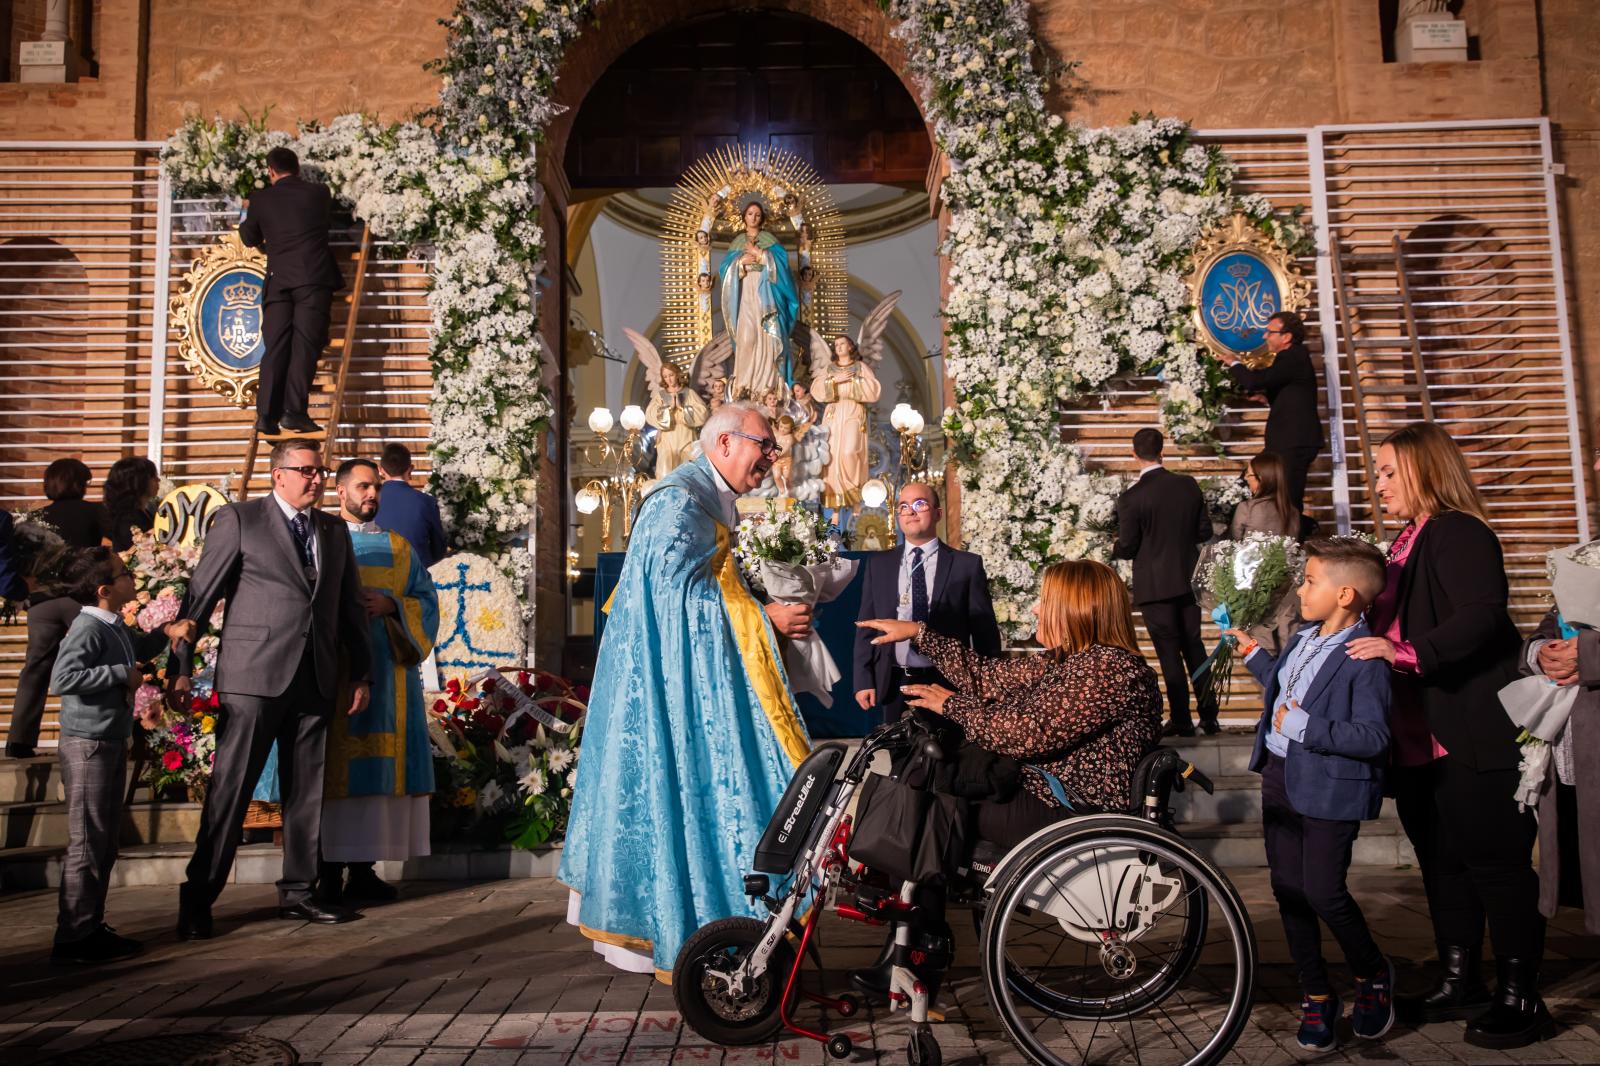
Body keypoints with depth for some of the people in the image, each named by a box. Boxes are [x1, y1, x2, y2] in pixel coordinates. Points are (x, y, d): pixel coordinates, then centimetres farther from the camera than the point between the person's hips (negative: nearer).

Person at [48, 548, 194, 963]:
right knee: (87, 842, -6)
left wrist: (167, 631, 16)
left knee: (106, 841, 14)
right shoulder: (87, 628, -17)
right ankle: (73, 937, 2)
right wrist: (121, 674, -23)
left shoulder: (116, 628, 12)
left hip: (112, 743, 10)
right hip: (87, 745, -10)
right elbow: (63, 677, -29)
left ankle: (92, 926, 23)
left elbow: (138, 649, 34)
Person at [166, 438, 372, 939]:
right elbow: (199, 596, -2)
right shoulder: (238, 520, 1)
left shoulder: (335, 531, 15)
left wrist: (361, 674, 13)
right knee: (231, 787, -4)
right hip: (253, 676, -5)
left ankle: (297, 891, 20)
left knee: (306, 789, 10)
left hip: (315, 679, 5)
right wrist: (179, 668, -6)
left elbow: (351, 606, 17)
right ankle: (198, 898, 7)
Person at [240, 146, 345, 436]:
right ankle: (294, 411, -16)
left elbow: (250, 239, 24)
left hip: (278, 281, 2)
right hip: (314, 278, -2)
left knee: (275, 347, 4)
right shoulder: (319, 193, 7)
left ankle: (266, 415, -4)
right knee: (304, 345, -6)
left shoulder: (260, 198, 10)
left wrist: (245, 224, 46)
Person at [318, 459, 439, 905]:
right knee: (334, 765, -6)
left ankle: (363, 868, 6)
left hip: (386, 668, 3)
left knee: (378, 765, 0)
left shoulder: (398, 547, 18)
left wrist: (390, 605, -8)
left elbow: (426, 600, 9)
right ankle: (330, 869, -1)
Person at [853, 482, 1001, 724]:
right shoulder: (877, 564, 9)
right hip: (895, 684, 2)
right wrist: (863, 680, 0)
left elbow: (985, 630, 1)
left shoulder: (967, 564, 1)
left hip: (949, 684, -2)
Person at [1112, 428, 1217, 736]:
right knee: (1194, 646, 16)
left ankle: (1181, 720, 10)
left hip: (1154, 584, -5)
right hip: (1188, 579, 5)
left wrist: (1114, 548, 10)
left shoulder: (1131, 497, -16)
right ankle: (1209, 716, 21)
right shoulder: (1189, 485, -2)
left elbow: (1127, 548, -12)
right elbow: (1204, 531, 4)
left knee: (1169, 653, 4)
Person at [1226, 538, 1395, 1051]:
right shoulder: (1302, 640, 9)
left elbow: (1373, 737, -25)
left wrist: (1302, 726, -26)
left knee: (1323, 892, -5)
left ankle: (1373, 972, 26)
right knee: (1288, 890, 11)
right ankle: (1316, 996, 27)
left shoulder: (1365, 659, -18)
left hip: (1328, 791, -8)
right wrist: (1254, 654, 29)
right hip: (1279, 778, 8)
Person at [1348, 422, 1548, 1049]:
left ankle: (1519, 996, 13)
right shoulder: (1410, 542, 16)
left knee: (1495, 862, 1)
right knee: (1441, 861, 16)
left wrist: (1407, 654, -32)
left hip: (1472, 738, -10)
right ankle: (1458, 983, 28)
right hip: (1423, 739, 10)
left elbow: (1482, 616, -27)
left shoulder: (1459, 533, -13)